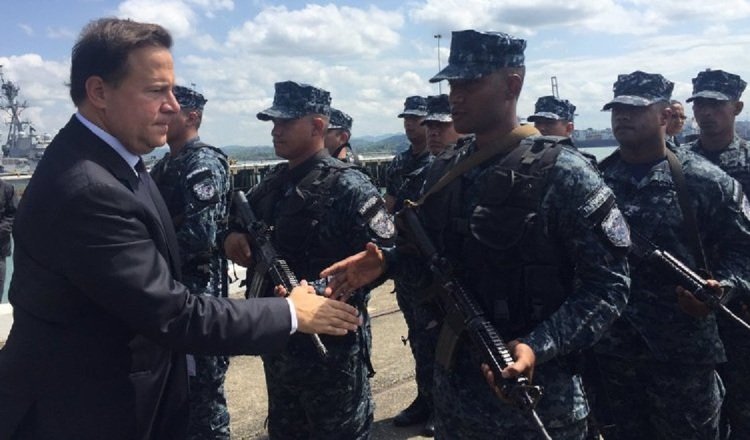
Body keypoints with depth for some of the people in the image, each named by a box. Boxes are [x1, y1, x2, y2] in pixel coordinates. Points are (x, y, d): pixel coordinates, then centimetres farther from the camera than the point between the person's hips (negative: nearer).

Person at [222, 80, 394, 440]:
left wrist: (320, 292, -27)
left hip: (330, 345, -7)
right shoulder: (273, 182, 7)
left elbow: (383, 255, -22)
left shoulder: (347, 186, -16)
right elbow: (241, 220, 19)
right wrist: (233, 237, -4)